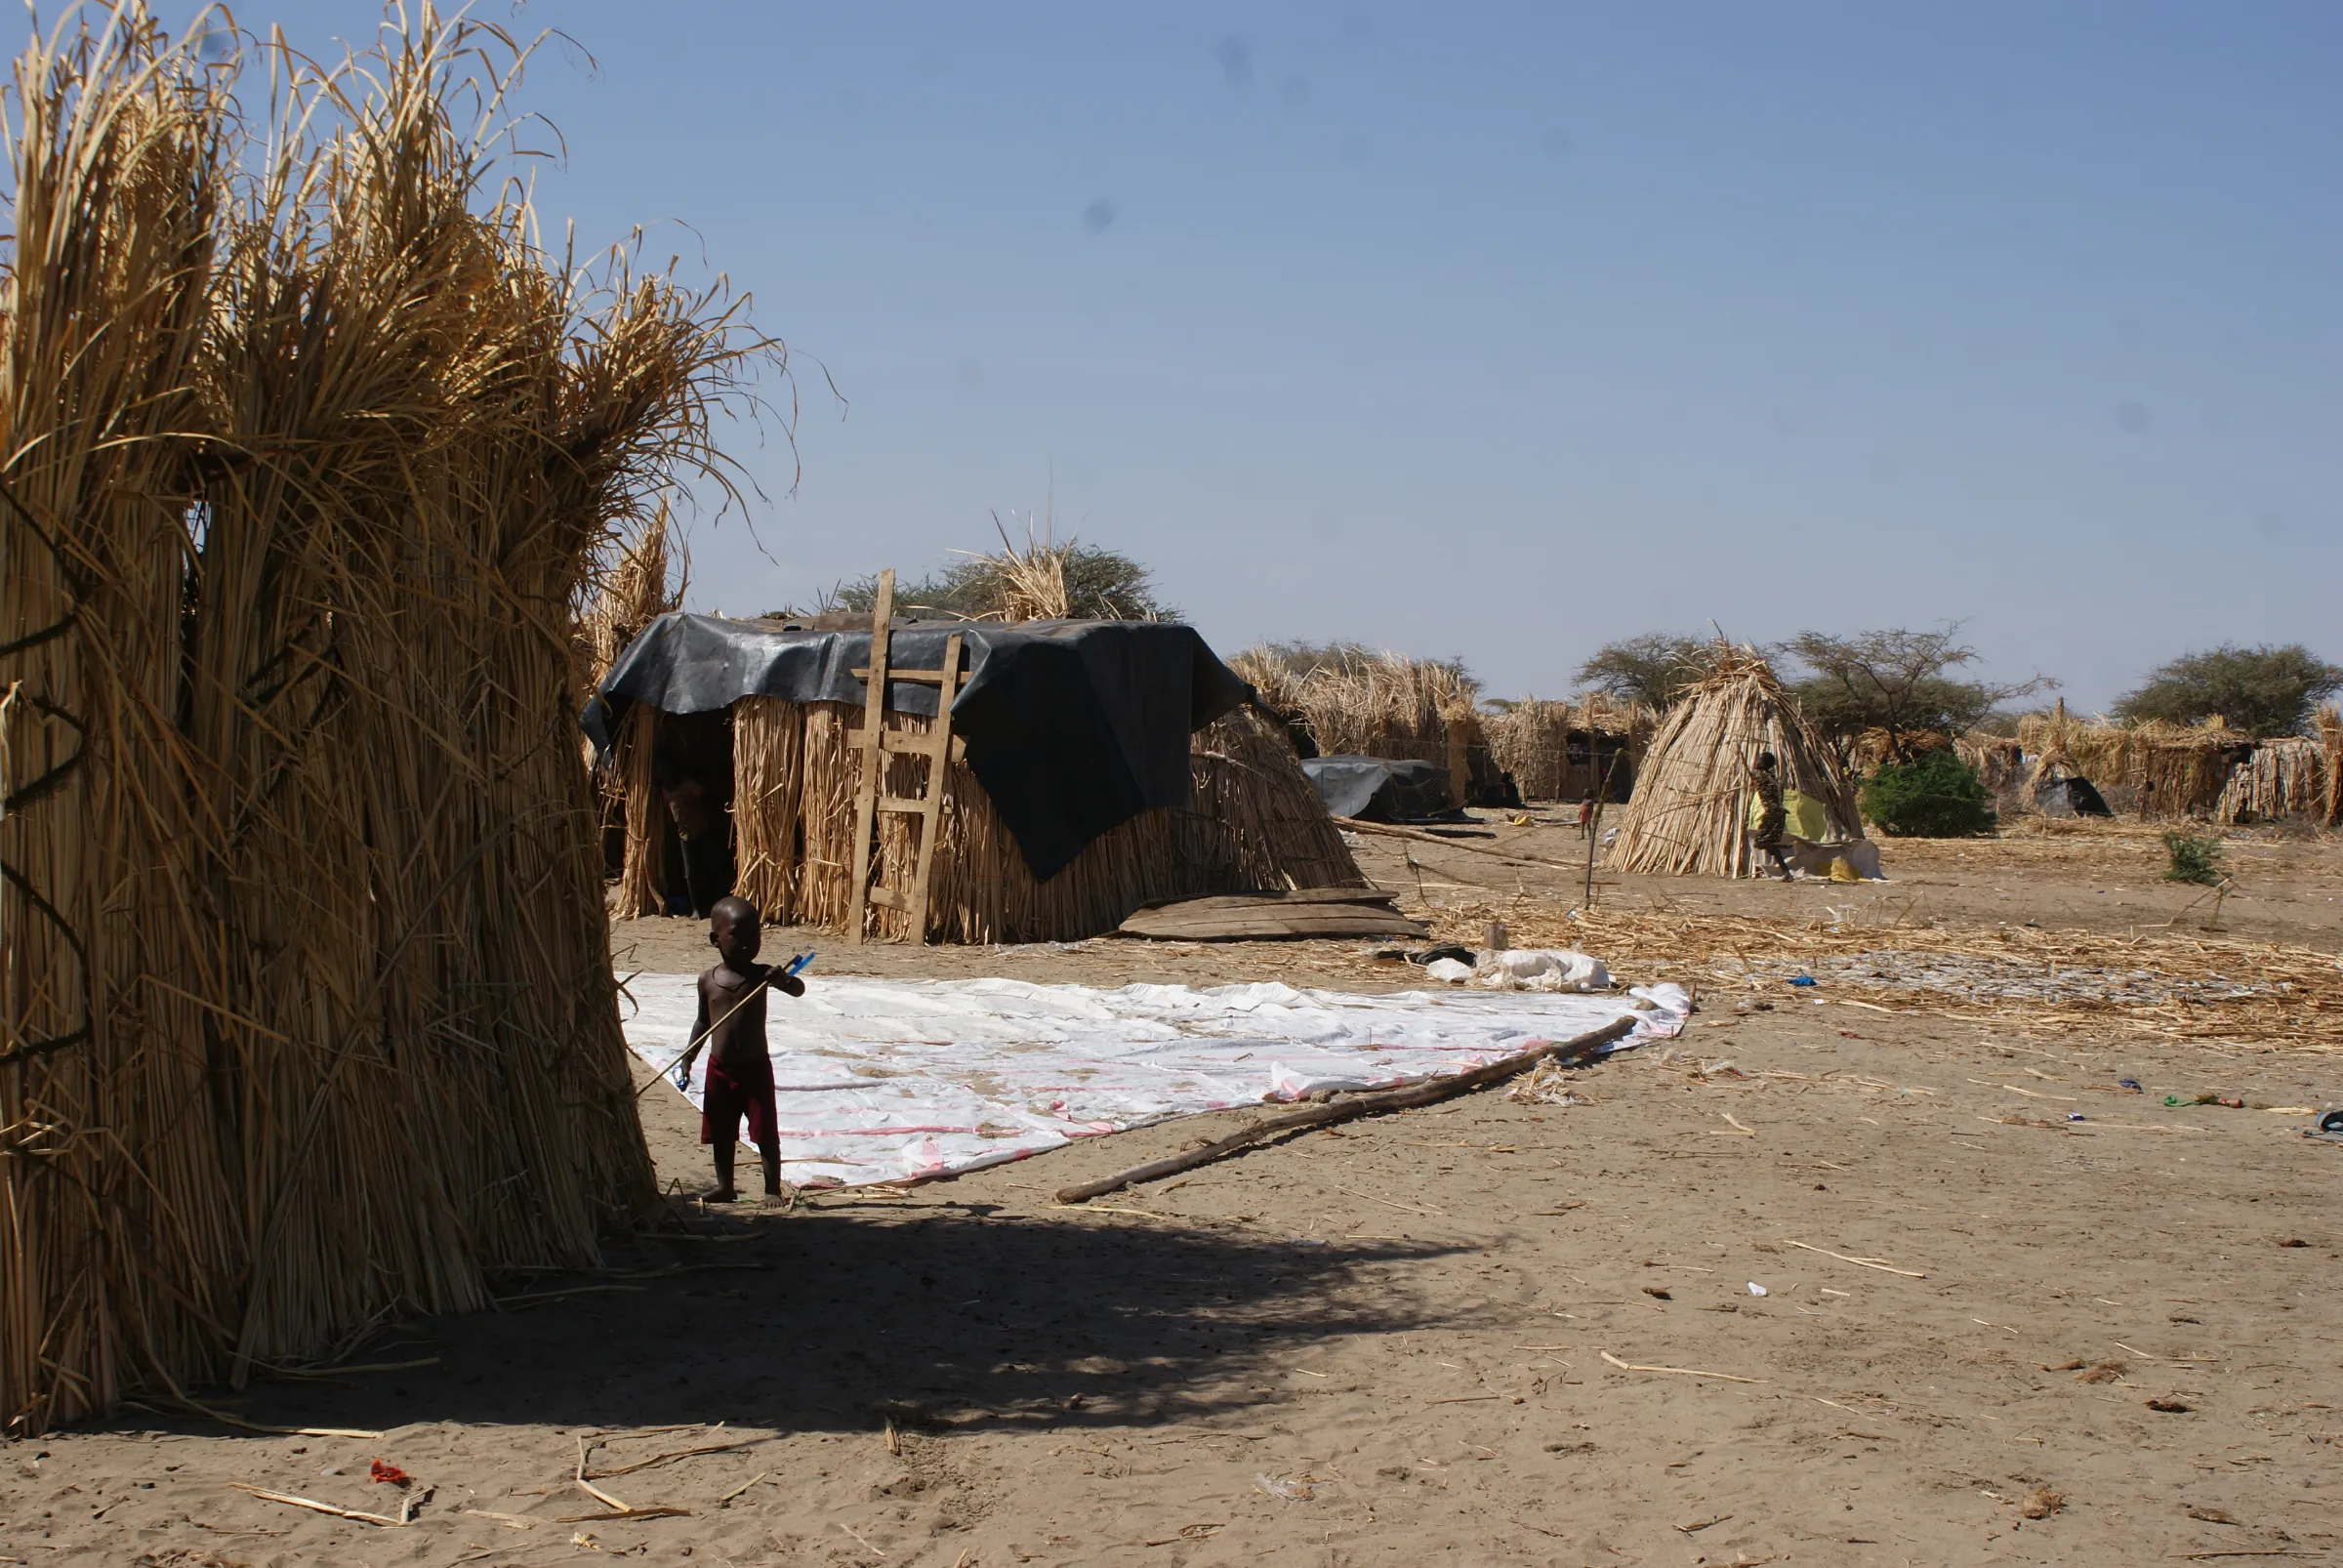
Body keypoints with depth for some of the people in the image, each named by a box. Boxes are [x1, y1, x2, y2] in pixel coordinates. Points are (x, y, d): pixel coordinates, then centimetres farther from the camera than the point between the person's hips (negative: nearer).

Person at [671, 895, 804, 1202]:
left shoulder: (761, 975, -9)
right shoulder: (708, 978, -1)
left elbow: (798, 990, -21)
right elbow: (703, 1021, 10)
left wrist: (783, 980, -42)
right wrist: (688, 1057, 7)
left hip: (755, 1066, -3)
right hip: (719, 1068, 3)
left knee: (766, 1132, -1)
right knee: (720, 1132, 14)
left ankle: (773, 1189, 6)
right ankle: (724, 1186, 28)